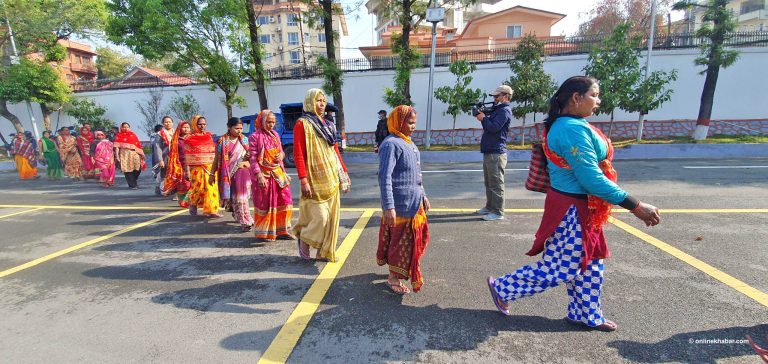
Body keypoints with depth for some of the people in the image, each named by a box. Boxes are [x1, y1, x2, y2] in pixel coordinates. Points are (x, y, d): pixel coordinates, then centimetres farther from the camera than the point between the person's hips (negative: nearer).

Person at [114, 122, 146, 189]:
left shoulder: (133, 134, 17)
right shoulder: (119, 136, 11)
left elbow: (138, 145, 14)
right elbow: (117, 146, 4)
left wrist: (142, 154, 8)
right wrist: (117, 156, -5)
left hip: (134, 153, 1)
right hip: (124, 153, -1)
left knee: (138, 168, -14)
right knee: (127, 170, -5)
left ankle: (134, 180, 13)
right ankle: (132, 185, 1)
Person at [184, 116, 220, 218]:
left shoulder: (209, 136, 9)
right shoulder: (189, 139, -3)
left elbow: (214, 152, 12)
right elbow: (187, 157, -6)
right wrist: (187, 171, -12)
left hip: (210, 168, 3)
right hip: (197, 168, -3)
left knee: (211, 188, -2)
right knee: (198, 189, 5)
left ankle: (211, 210, 5)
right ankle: (193, 204, 33)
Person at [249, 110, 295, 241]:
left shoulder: (275, 135, 10)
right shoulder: (254, 137, -8)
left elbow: (281, 151, 18)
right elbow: (253, 159, -12)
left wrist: (281, 155, -6)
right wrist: (259, 176, -20)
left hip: (278, 173, 6)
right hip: (264, 175, -6)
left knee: (284, 201, 7)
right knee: (265, 204, 3)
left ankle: (282, 230, 20)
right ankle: (265, 232, 19)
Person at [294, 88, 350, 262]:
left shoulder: (327, 125, 16)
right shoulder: (302, 124, -6)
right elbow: (298, 154, -12)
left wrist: (344, 171, 14)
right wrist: (303, 180, -20)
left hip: (332, 178, 7)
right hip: (315, 179, -7)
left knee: (331, 216, 8)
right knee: (320, 217, -6)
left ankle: (324, 252, 20)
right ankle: (303, 237, 23)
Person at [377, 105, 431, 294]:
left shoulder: (409, 143, 11)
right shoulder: (391, 144, -17)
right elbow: (385, 177, -22)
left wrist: (423, 195, 21)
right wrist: (388, 207, -26)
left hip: (414, 202, 9)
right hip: (400, 205, -9)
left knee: (417, 238, 20)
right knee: (401, 241, 5)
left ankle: (404, 271, 40)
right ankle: (394, 277, 25)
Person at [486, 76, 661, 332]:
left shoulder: (566, 125, 9)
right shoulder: (574, 129, -23)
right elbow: (591, 179, -26)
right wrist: (635, 206, -21)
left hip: (581, 207, 10)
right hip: (573, 209, -10)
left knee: (588, 265, 20)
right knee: (559, 269, 2)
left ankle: (585, 314, 37)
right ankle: (501, 288, 15)